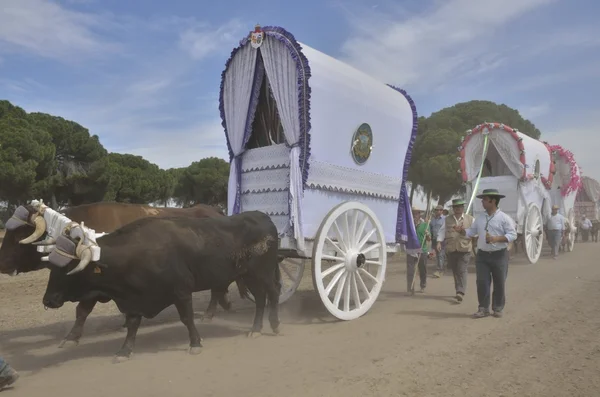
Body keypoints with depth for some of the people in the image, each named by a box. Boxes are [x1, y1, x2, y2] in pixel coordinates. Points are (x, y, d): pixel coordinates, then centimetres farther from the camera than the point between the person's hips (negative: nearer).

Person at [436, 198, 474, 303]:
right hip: (451, 250, 3)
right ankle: (459, 291, 23)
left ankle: (460, 292, -14)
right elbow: (442, 231, 9)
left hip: (464, 249, -3)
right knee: (455, 271, 10)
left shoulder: (470, 219, 7)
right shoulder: (447, 220, 12)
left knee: (462, 271, -11)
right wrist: (439, 242, -4)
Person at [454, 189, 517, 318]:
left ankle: (498, 308, 22)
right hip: (482, 255, 4)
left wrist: (496, 238, -23)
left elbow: (513, 235, -11)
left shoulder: (504, 218, -7)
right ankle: (483, 308, 11)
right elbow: (470, 232, 11)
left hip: (499, 255, -4)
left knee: (499, 283, 7)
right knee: (482, 282, 2)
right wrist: (461, 230, -8)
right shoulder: (480, 218, 9)